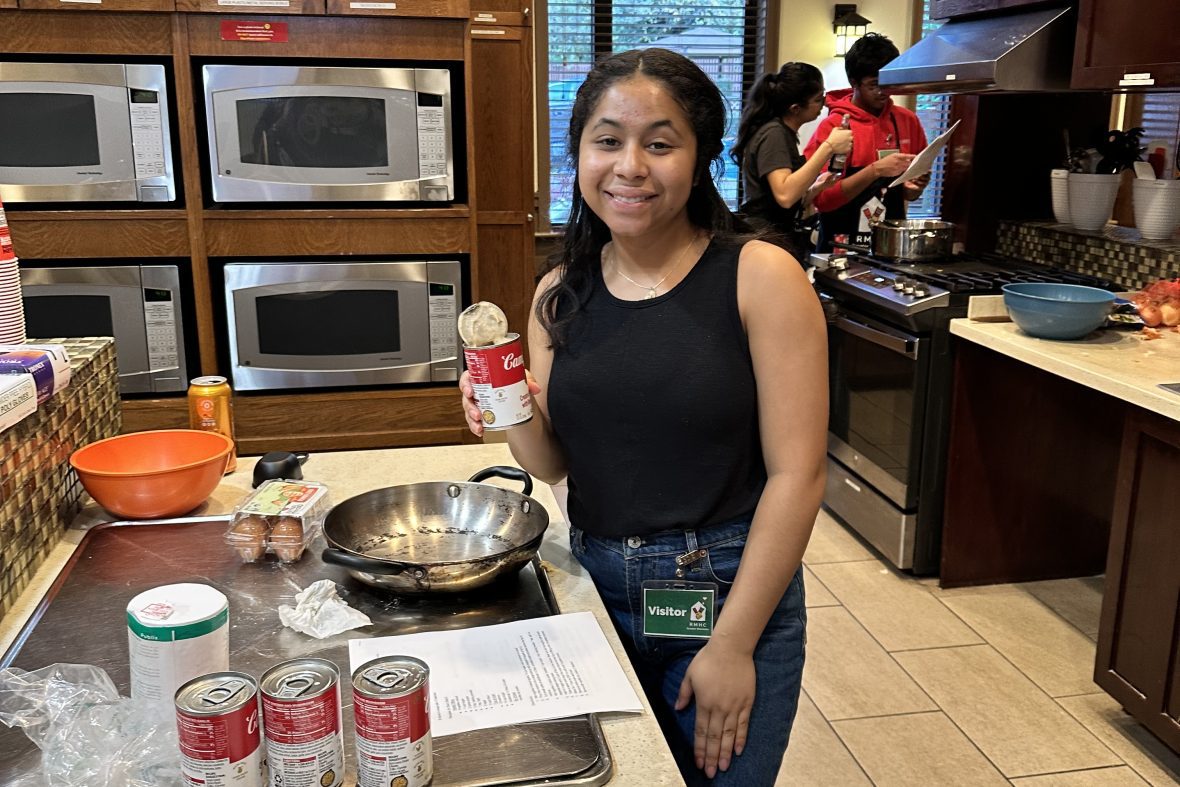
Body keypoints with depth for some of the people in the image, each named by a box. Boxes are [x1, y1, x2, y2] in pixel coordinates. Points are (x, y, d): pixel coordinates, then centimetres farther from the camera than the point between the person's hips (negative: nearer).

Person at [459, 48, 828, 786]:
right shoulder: (561, 291, -1)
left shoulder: (760, 277, -14)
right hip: (597, 588, 4)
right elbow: (555, 464, 7)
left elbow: (797, 475, -14)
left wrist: (732, 644, -14)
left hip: (729, 593, -3)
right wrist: (516, 420, -15)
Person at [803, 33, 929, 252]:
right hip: (842, 248, -4)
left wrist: (913, 187, -5)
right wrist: (875, 170, -22)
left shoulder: (907, 121, 7)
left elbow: (908, 195, 17)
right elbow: (822, 198, -15)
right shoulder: (832, 127, -7)